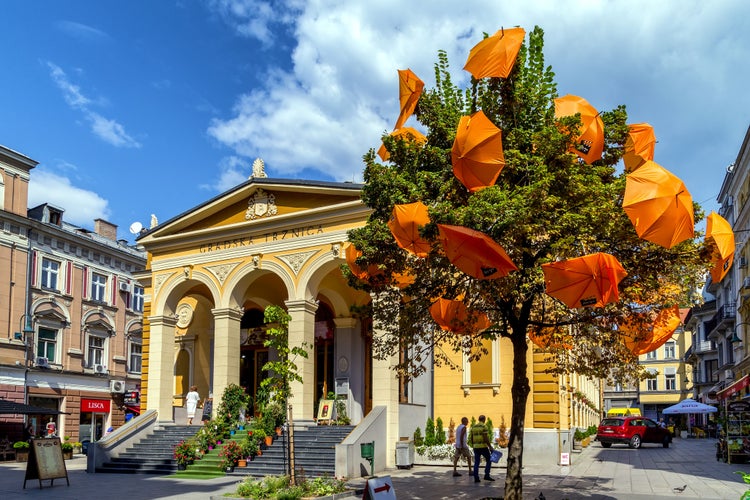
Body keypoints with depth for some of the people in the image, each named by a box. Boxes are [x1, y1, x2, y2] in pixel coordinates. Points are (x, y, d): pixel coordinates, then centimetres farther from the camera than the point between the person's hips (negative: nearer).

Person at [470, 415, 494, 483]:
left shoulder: (473, 427, 9)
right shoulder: (484, 426, -11)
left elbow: (472, 438, 12)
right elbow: (486, 438, -18)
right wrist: (490, 447, -14)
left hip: (476, 447, 6)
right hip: (483, 446, -6)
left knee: (476, 463, 5)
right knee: (489, 460, 8)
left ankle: (476, 478, -1)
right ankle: (487, 476, 1)